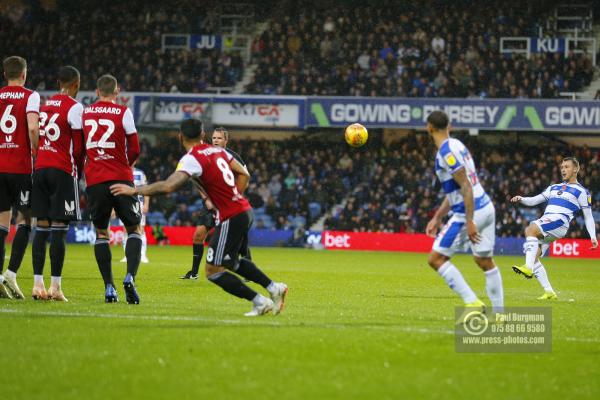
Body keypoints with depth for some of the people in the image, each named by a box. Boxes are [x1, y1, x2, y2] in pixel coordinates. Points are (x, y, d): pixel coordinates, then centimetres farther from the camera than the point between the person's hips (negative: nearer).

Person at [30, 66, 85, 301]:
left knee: (41, 227, 7)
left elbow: (36, 137, 16)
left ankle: (38, 284, 5)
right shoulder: (74, 108, -7)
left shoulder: (44, 105, 13)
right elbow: (79, 147, -7)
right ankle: (55, 286, -7)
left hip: (40, 168, 6)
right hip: (62, 170, -6)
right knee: (59, 229, -5)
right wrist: (80, 170, 9)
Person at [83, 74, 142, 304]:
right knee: (134, 230, 8)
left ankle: (109, 287, 3)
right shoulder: (123, 113, -2)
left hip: (94, 181, 2)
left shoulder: (85, 113, 7)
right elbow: (134, 150, 1)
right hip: (120, 179, -2)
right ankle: (130, 278, -14)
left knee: (101, 233, 12)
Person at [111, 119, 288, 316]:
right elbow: (244, 174, 17)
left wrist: (134, 190, -20)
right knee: (231, 262, 28)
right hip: (244, 210, 9)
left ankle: (260, 302, -3)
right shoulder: (217, 151, 10)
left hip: (231, 218, -9)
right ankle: (275, 288, 32)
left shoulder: (192, 159, -15)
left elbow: (168, 186, -28)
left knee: (213, 271, -3)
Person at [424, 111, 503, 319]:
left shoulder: (447, 152, -15)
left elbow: (466, 186, -21)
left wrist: (469, 222, -23)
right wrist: (437, 218, 24)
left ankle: (472, 303, -7)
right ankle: (499, 313, 18)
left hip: (470, 212, -9)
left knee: (436, 258, -2)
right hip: (486, 207, 9)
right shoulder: (456, 145, 15)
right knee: (485, 261, 16)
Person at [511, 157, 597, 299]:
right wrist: (521, 199, 4)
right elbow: (534, 201, 24)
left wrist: (593, 236, -2)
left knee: (530, 229, -32)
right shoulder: (554, 188, 28)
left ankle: (528, 268, -42)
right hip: (544, 225, 7)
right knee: (533, 258, -5)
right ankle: (549, 292, 0)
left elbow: (588, 216, 9)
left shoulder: (581, 191, 11)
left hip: (559, 223, -7)